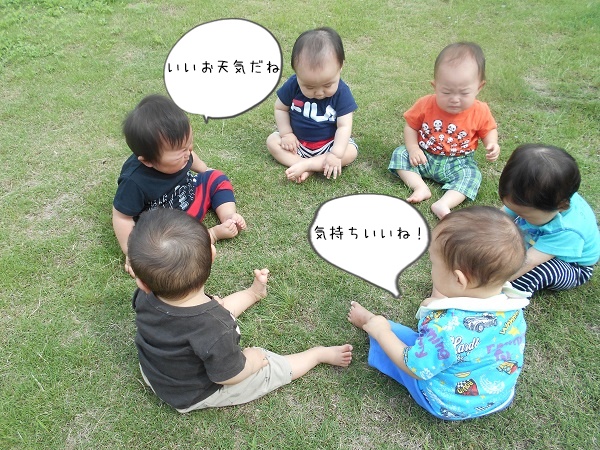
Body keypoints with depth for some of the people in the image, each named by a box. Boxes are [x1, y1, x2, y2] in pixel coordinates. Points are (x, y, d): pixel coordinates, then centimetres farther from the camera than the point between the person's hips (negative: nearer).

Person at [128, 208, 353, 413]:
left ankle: (253, 292, 45)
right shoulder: (214, 328, -45)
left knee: (218, 308, 20)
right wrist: (251, 360, -7)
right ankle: (321, 354, 27)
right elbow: (229, 376, -28)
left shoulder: (145, 297, -27)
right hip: (193, 396, -6)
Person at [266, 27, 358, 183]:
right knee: (272, 141, -13)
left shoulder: (341, 92, -22)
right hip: (297, 141, 2)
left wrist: (336, 154, -32)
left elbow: (344, 126, -22)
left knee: (350, 152, -23)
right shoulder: (292, 85, -18)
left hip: (329, 143, -2)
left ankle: (306, 164, -27)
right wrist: (286, 134, -13)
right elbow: (280, 108, -2)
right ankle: (305, 168, -29)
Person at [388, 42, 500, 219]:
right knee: (400, 154, -14)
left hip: (458, 163, -1)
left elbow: (489, 130, 3)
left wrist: (492, 144, -19)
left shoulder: (480, 111, -14)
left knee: (471, 175, -26)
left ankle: (443, 204, -38)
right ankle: (421, 187, -26)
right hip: (424, 157, 1)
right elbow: (411, 126, -4)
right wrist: (413, 148, -19)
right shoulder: (425, 105, -15)